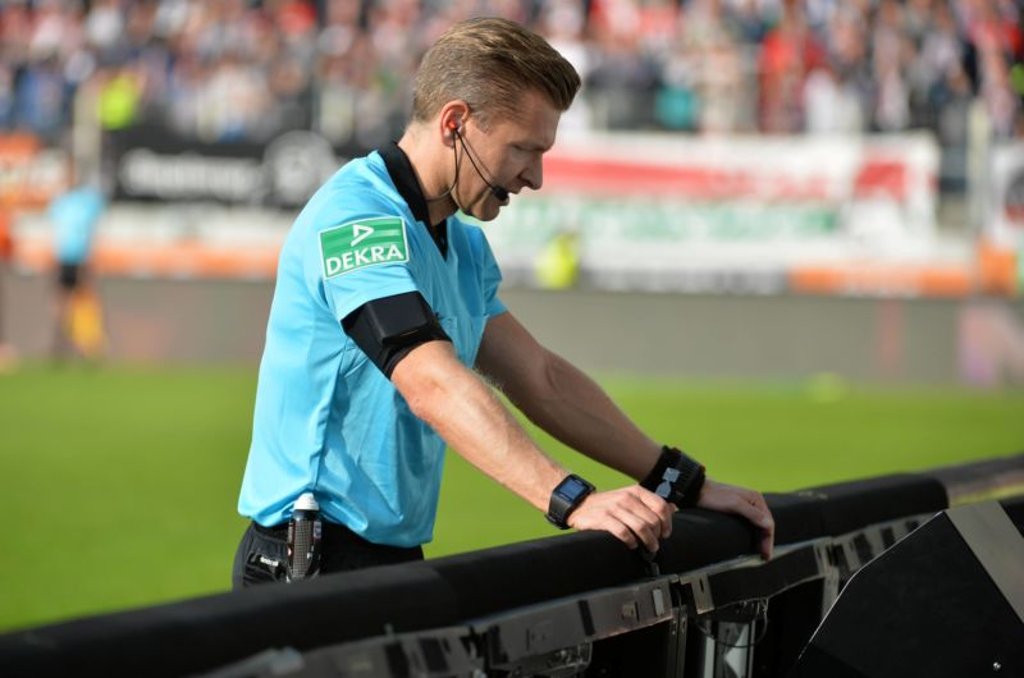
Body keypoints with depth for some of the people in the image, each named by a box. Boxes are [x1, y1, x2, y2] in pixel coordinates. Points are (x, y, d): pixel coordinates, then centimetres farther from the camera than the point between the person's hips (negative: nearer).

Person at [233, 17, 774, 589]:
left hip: (394, 558, 9)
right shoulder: (356, 219, -15)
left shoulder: (464, 247, 16)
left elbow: (541, 379, 18)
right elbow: (433, 385, -26)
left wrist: (686, 485, 11)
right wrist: (572, 500, -35)